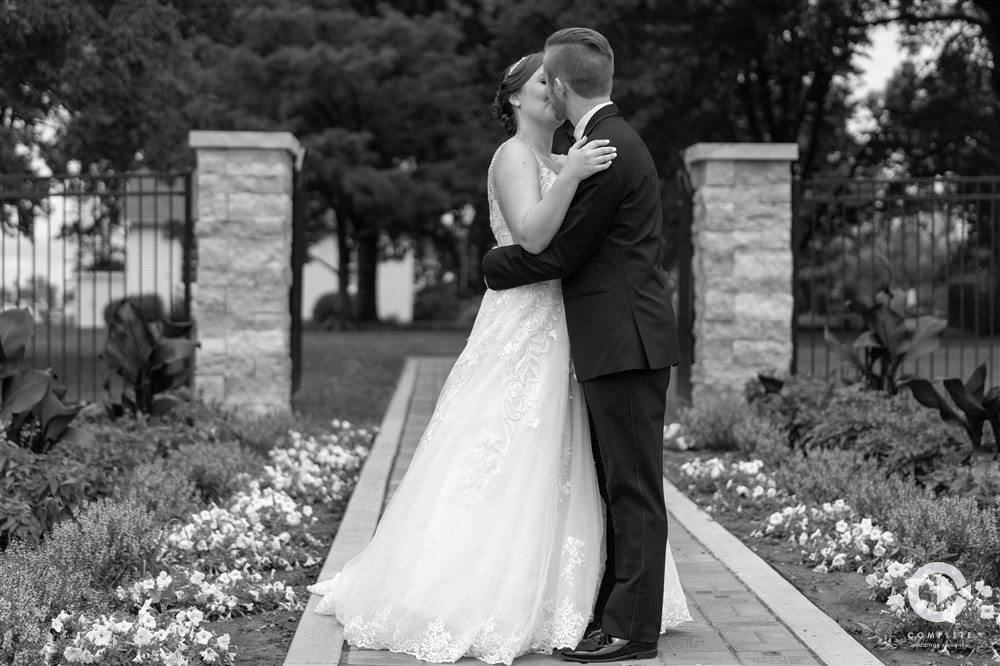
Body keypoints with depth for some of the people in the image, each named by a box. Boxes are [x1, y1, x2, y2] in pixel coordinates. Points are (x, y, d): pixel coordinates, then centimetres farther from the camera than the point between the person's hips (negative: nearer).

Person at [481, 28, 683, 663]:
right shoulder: (614, 139, 16)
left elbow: (558, 254, -14)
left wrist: (493, 264, 1)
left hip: (626, 342, -10)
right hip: (620, 342, 10)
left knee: (634, 488, -5)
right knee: (615, 486, 15)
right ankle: (612, 611, 23)